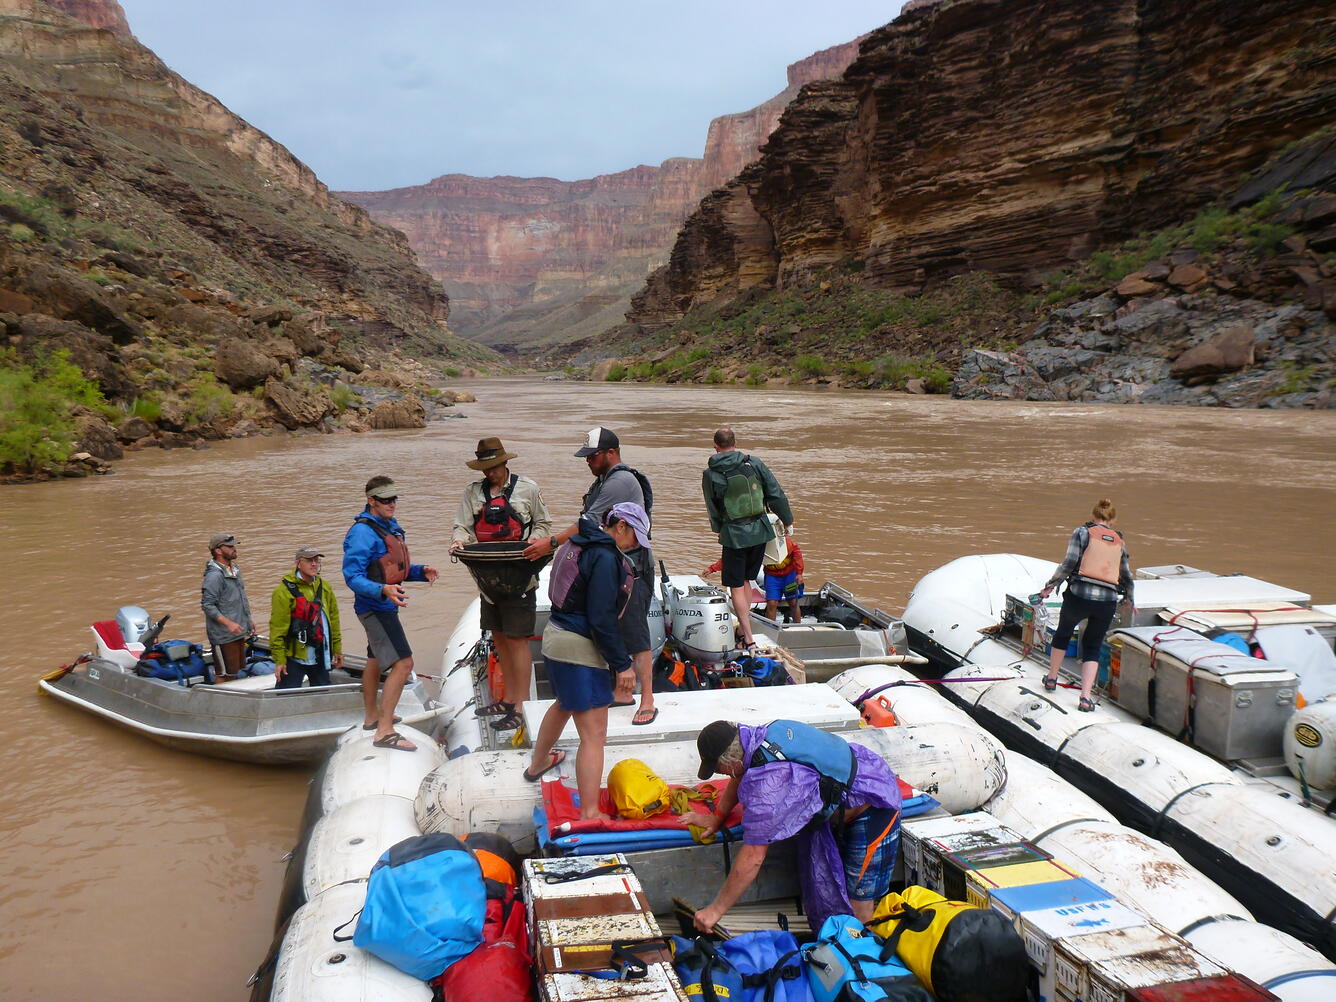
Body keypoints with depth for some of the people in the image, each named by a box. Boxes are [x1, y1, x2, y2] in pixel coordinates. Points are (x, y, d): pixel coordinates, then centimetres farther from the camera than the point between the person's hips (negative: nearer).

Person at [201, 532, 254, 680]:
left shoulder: (234, 569, 12)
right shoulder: (214, 575, -18)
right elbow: (207, 605, -22)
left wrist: (249, 620, 22)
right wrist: (229, 623, -26)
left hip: (238, 632, 9)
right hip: (223, 635, -9)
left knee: (236, 670, 17)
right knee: (224, 675, -3)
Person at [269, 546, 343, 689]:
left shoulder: (325, 587, 9)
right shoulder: (285, 590, -11)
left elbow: (334, 620, 15)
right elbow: (277, 627, -13)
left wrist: (337, 649, 14)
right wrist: (279, 659, -14)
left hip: (320, 658, 6)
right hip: (293, 657, -6)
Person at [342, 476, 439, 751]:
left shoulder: (391, 527, 11)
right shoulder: (362, 532, -19)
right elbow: (352, 576, -24)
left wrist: (420, 571, 0)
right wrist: (383, 590, -39)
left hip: (385, 606, 10)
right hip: (374, 608, -10)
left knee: (376, 661, 23)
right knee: (403, 663, -17)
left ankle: (372, 716, 40)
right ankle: (384, 731, -16)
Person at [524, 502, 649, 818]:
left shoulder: (581, 544, 10)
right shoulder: (605, 558, -19)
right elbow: (601, 619, -22)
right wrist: (622, 664, -16)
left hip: (555, 637, 11)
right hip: (579, 649, -11)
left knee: (564, 704, 34)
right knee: (594, 734, -8)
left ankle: (538, 763, 57)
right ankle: (589, 815, -6)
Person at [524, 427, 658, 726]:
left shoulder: (621, 482, -17)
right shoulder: (604, 481, 16)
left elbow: (590, 524, -22)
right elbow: (591, 525, 17)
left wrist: (552, 543, -20)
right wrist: (555, 544, 10)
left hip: (632, 569, -10)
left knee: (634, 635, -8)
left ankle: (647, 701, -3)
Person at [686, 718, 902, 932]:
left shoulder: (767, 784, -34)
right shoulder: (759, 735, -10)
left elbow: (753, 858, -30)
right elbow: (739, 777, 15)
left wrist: (715, 910, -21)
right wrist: (716, 818, 15)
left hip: (874, 808, -9)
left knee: (859, 899, -3)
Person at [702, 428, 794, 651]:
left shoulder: (710, 475, -6)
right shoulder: (754, 463, -2)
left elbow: (713, 509, 6)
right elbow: (776, 493, 1)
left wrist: (719, 529, 24)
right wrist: (787, 521, 13)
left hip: (733, 534, -3)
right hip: (760, 531, 3)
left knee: (736, 586, 4)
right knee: (745, 580, 20)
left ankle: (749, 640, -1)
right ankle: (744, 626, 28)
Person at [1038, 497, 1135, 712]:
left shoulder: (1082, 532, 5)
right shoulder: (1119, 541, 17)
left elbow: (1069, 563, -7)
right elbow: (1127, 577, 23)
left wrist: (1051, 585, 3)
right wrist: (1128, 599, 41)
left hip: (1079, 594, -2)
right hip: (1107, 600, 2)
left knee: (1063, 631, 25)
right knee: (1093, 647, 14)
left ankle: (1051, 678, 38)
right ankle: (1085, 697, 0)